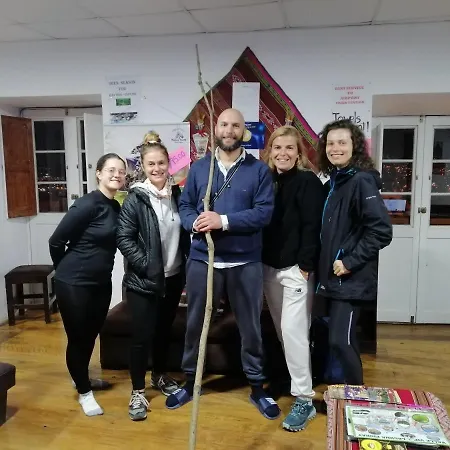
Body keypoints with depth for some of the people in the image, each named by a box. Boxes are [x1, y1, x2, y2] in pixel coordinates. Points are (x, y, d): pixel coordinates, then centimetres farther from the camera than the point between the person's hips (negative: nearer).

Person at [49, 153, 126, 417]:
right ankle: (84, 391, 26)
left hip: (101, 282, 7)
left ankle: (83, 377, 45)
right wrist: (67, 269, 1)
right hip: (73, 283, -7)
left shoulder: (116, 207, 4)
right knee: (78, 337, 7)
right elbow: (56, 241, -14)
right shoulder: (88, 204, -18)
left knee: (92, 334, 21)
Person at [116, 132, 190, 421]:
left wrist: (185, 262, 6)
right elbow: (124, 238, -12)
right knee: (142, 335, 1)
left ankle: (161, 376, 37)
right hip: (143, 280, -4)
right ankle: (138, 391, 17)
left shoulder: (177, 194, 4)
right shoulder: (136, 198, -10)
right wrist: (144, 265, -17)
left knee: (165, 330, 18)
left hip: (173, 277, 5)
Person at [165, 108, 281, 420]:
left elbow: (264, 212, -11)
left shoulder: (259, 170, -1)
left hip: (245, 263, -2)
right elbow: (185, 205, 5)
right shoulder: (199, 168, 8)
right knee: (196, 324, 15)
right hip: (202, 260, 2)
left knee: (251, 327, 11)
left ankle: (257, 388, 30)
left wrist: (224, 221, -21)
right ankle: (190, 382, 35)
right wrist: (194, 222, -18)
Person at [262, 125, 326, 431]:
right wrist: (262, 261, 9)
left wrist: (305, 265, -17)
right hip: (269, 267, 6)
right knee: (282, 331, 14)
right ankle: (294, 379, 32)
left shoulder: (308, 181, -6)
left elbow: (312, 226, -12)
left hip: (296, 268, -6)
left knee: (293, 331, -7)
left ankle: (304, 400, 4)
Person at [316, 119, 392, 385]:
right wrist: (327, 265, 10)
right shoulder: (334, 181, 11)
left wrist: (350, 262, -20)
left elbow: (382, 231, -21)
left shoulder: (362, 181, -14)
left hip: (352, 279, -8)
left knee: (340, 340, -7)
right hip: (335, 276, 9)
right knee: (345, 339, 17)